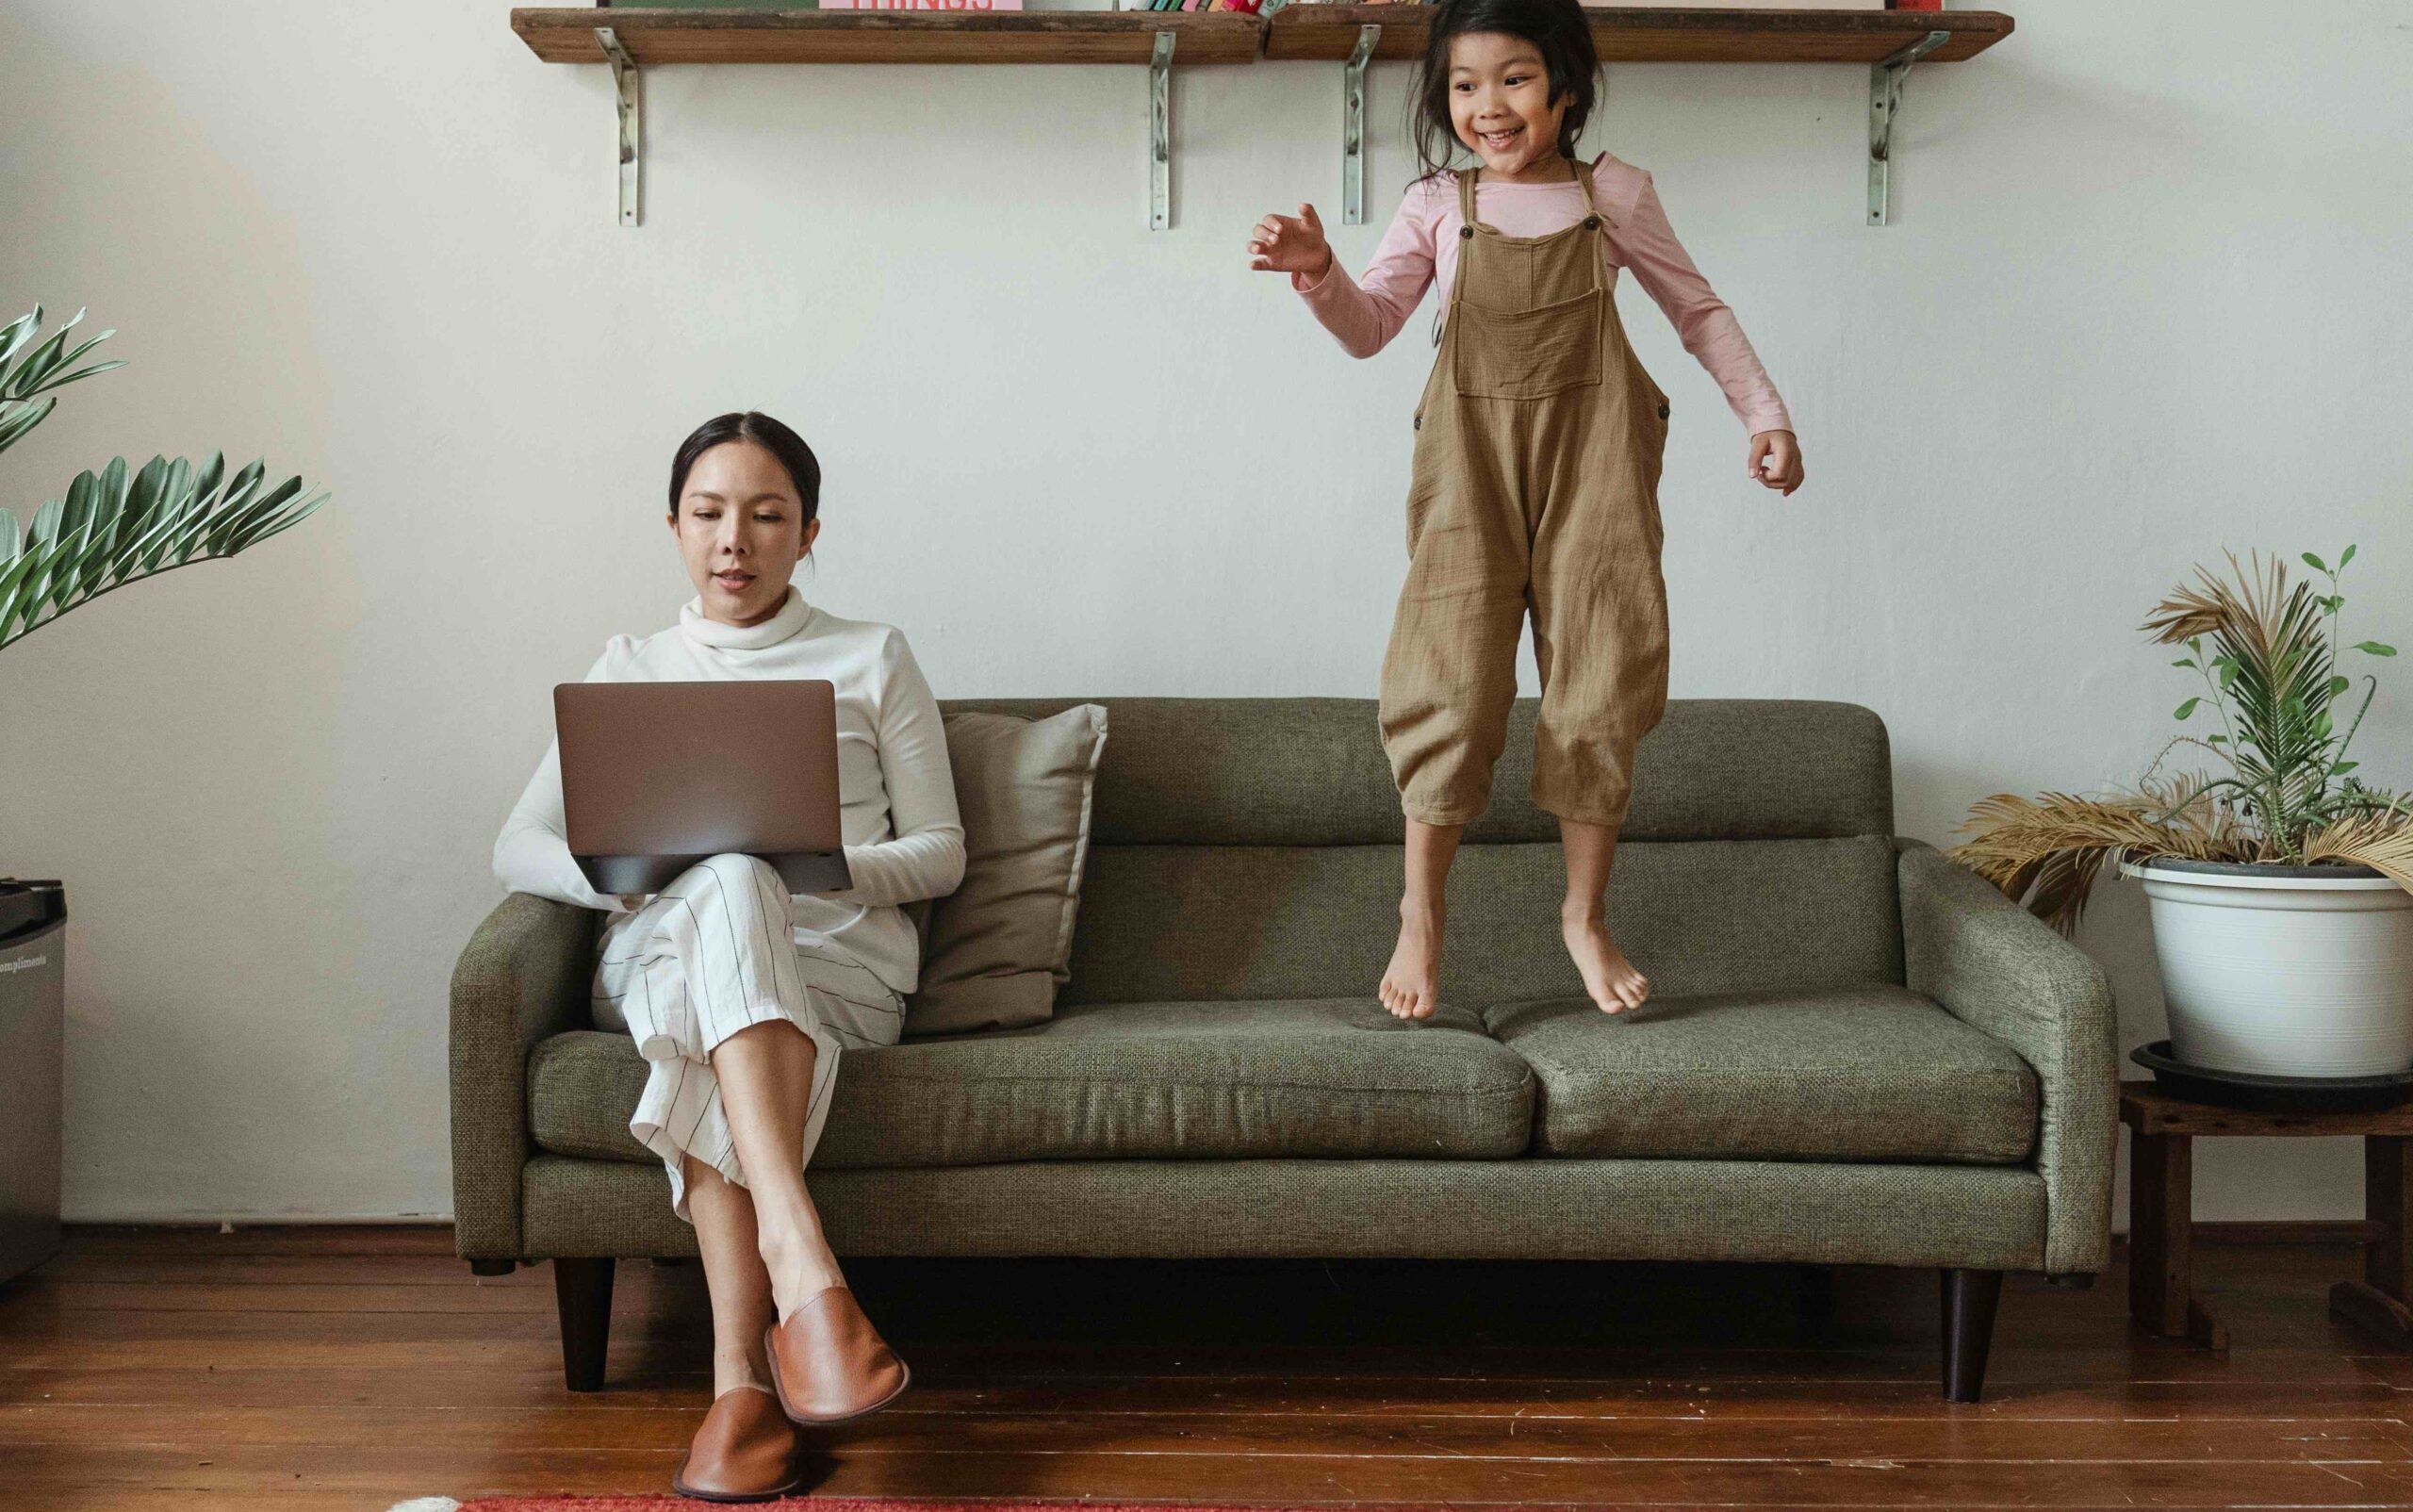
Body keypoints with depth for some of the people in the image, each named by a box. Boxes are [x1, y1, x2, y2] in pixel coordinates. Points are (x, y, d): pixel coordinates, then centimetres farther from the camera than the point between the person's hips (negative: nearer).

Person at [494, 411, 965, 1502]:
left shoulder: (872, 660, 18)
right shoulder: (631, 670, 22)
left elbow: (939, 854, 11)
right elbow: (518, 850, 13)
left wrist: (825, 864, -11)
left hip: (839, 959, -1)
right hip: (659, 954, 1)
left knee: (733, 886, -39)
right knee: (728, 883, -38)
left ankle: (743, 1382, -48)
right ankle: (804, 1278, -54)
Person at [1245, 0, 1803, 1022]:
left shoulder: (1613, 194, 5)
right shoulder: (1437, 207, 5)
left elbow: (1699, 311, 13)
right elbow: (1369, 326, -1)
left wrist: (1765, 414, 7)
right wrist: (1318, 273, -21)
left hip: (1593, 466, 1)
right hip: (1471, 466, 0)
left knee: (1599, 688, 3)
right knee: (1453, 688, -6)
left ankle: (1586, 913, 19)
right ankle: (1421, 910, 11)